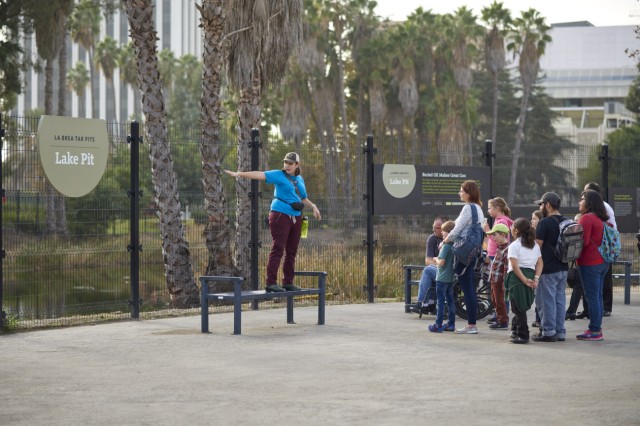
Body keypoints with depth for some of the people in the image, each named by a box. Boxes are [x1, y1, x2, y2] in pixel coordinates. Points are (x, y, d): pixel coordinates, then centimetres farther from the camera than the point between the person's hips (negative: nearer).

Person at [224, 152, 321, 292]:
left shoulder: (300, 179, 17)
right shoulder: (278, 175, -2)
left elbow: (304, 199, 29)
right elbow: (259, 175, -13)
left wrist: (313, 207, 13)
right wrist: (239, 174, -24)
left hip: (296, 217, 7)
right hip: (280, 215, -7)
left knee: (292, 251, 9)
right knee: (278, 249, -11)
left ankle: (288, 282, 16)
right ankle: (271, 283, -13)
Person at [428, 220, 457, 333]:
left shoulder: (446, 246, -18)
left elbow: (441, 262, -21)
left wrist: (436, 259, -1)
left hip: (442, 278, -8)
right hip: (451, 277, 8)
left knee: (440, 301, -3)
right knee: (450, 300, 13)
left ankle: (438, 325, -2)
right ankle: (451, 324, 16)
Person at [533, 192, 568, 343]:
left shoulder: (545, 223, -13)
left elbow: (537, 246, -13)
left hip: (548, 269, -8)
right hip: (563, 268, 8)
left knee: (547, 301, -2)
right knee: (560, 300, 10)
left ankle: (548, 332, -2)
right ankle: (560, 332, 12)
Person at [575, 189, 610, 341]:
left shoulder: (586, 218, -14)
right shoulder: (601, 219, 14)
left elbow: (583, 241, -19)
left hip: (590, 263, -9)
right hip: (602, 262, 9)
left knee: (592, 297, -6)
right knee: (598, 296, 13)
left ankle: (594, 330, -5)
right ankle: (597, 328, 17)